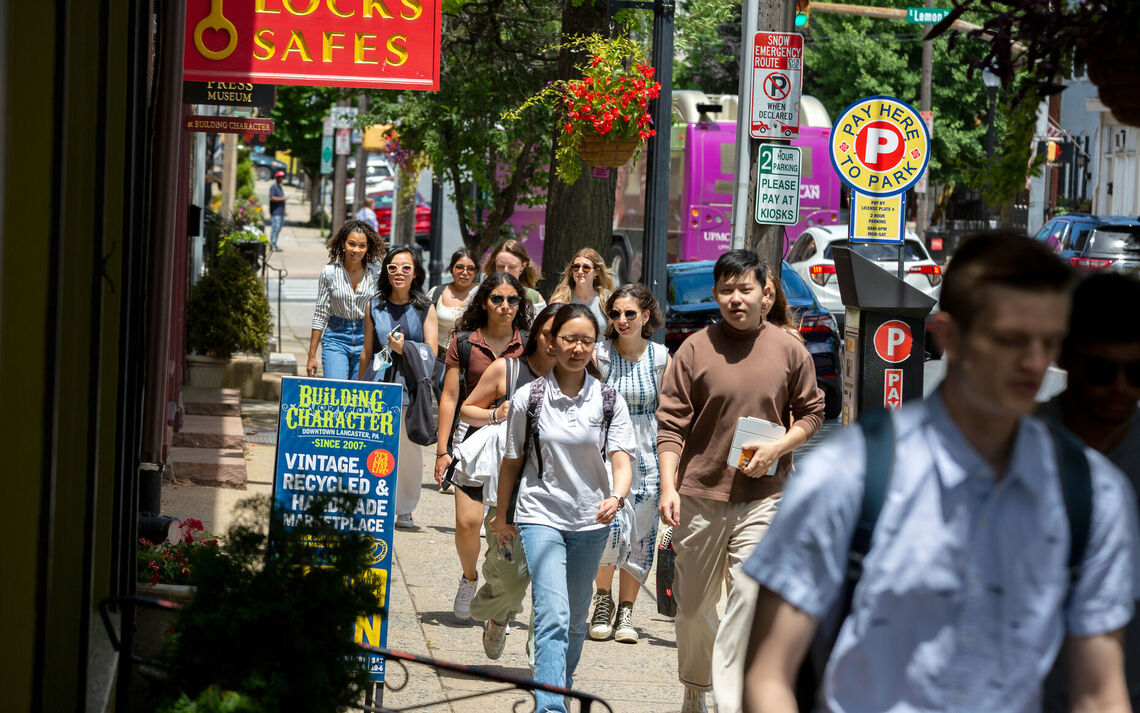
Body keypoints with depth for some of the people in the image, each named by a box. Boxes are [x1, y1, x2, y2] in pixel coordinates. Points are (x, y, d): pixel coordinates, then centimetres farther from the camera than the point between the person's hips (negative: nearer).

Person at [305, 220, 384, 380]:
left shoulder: (375, 273, 0)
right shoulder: (329, 272, -2)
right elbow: (320, 314, 3)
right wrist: (312, 355, 2)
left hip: (365, 338, 1)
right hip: (336, 338, -1)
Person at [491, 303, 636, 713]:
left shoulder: (608, 400, -1)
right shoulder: (528, 399, -5)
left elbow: (621, 460, -9)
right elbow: (512, 461, 7)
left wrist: (616, 498, -29)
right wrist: (501, 516, 15)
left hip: (591, 522, 3)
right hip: (541, 516, -3)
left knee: (575, 621, 14)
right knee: (553, 617, -18)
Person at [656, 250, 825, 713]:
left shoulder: (789, 351, 3)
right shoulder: (696, 350, -1)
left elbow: (811, 414, 11)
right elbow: (671, 424, -1)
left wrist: (776, 448, -7)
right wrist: (668, 487, -11)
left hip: (763, 496, 0)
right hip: (700, 492, 0)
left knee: (750, 596, -14)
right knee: (693, 604, 11)